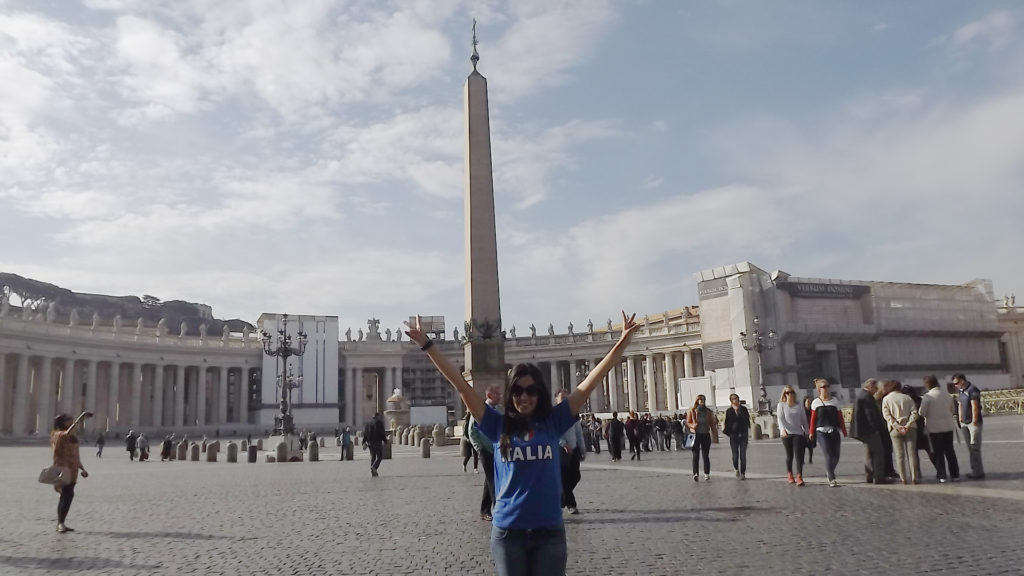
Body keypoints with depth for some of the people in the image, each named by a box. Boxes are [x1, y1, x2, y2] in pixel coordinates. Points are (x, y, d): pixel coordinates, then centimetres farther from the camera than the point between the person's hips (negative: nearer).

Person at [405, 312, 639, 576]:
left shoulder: (553, 423, 1)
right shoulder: (498, 425, 0)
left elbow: (590, 382, -3)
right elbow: (460, 385, -3)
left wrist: (622, 342, -8)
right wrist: (427, 344, -6)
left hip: (549, 531, 0)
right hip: (507, 531, 0)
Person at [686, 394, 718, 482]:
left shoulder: (709, 411, 7)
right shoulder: (692, 411, 1)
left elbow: (712, 424, 8)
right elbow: (688, 422, 3)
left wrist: (714, 436, 2)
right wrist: (692, 425, -19)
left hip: (706, 435, 1)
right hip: (696, 435, -1)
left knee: (706, 455, 4)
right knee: (696, 456, -4)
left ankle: (707, 474, 9)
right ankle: (695, 474, -6)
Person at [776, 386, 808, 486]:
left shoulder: (799, 406, 9)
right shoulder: (781, 405, 3)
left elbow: (804, 419, 14)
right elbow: (780, 419, -7)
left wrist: (807, 432, 12)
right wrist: (783, 430, -22)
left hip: (798, 433, 1)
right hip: (786, 433, -1)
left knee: (798, 455, -11)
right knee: (789, 455, 7)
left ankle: (799, 477, -16)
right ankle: (789, 474, 25)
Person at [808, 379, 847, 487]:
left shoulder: (834, 401, 9)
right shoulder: (816, 403, 3)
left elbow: (840, 417, 10)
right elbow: (813, 418, 3)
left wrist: (844, 431, 6)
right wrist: (811, 433, 0)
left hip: (834, 431, 3)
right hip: (822, 432, -3)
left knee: (836, 456, 4)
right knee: (829, 455, -11)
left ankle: (829, 473, 30)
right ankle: (832, 478, -4)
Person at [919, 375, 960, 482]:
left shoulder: (927, 396, -14)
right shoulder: (947, 395, 4)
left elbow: (922, 413, -15)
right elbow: (952, 410, 14)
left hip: (935, 427, -4)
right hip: (948, 426, 4)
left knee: (938, 452, 5)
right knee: (950, 450, 13)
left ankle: (942, 476, 6)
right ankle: (955, 475, 16)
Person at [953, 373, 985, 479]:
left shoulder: (972, 390, -13)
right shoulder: (962, 391, 14)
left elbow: (974, 406, -16)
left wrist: (974, 421, -16)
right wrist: (960, 418, 10)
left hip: (973, 423, -9)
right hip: (964, 423, 9)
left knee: (974, 447, -7)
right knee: (970, 448, 11)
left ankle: (978, 472, -3)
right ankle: (975, 471, 17)